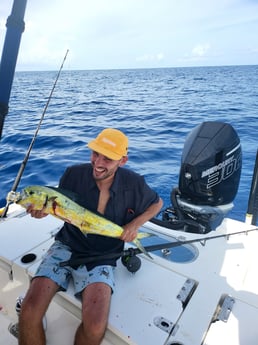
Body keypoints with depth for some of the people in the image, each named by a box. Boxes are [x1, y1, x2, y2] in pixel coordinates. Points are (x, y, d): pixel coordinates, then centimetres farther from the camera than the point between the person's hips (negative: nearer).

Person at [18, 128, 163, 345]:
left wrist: (136, 223, -8)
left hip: (102, 256, -1)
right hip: (67, 247, 2)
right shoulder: (74, 175, -8)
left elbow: (157, 203, 10)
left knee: (96, 326, -23)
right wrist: (44, 210, -16)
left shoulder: (134, 184, -9)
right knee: (29, 313, -18)